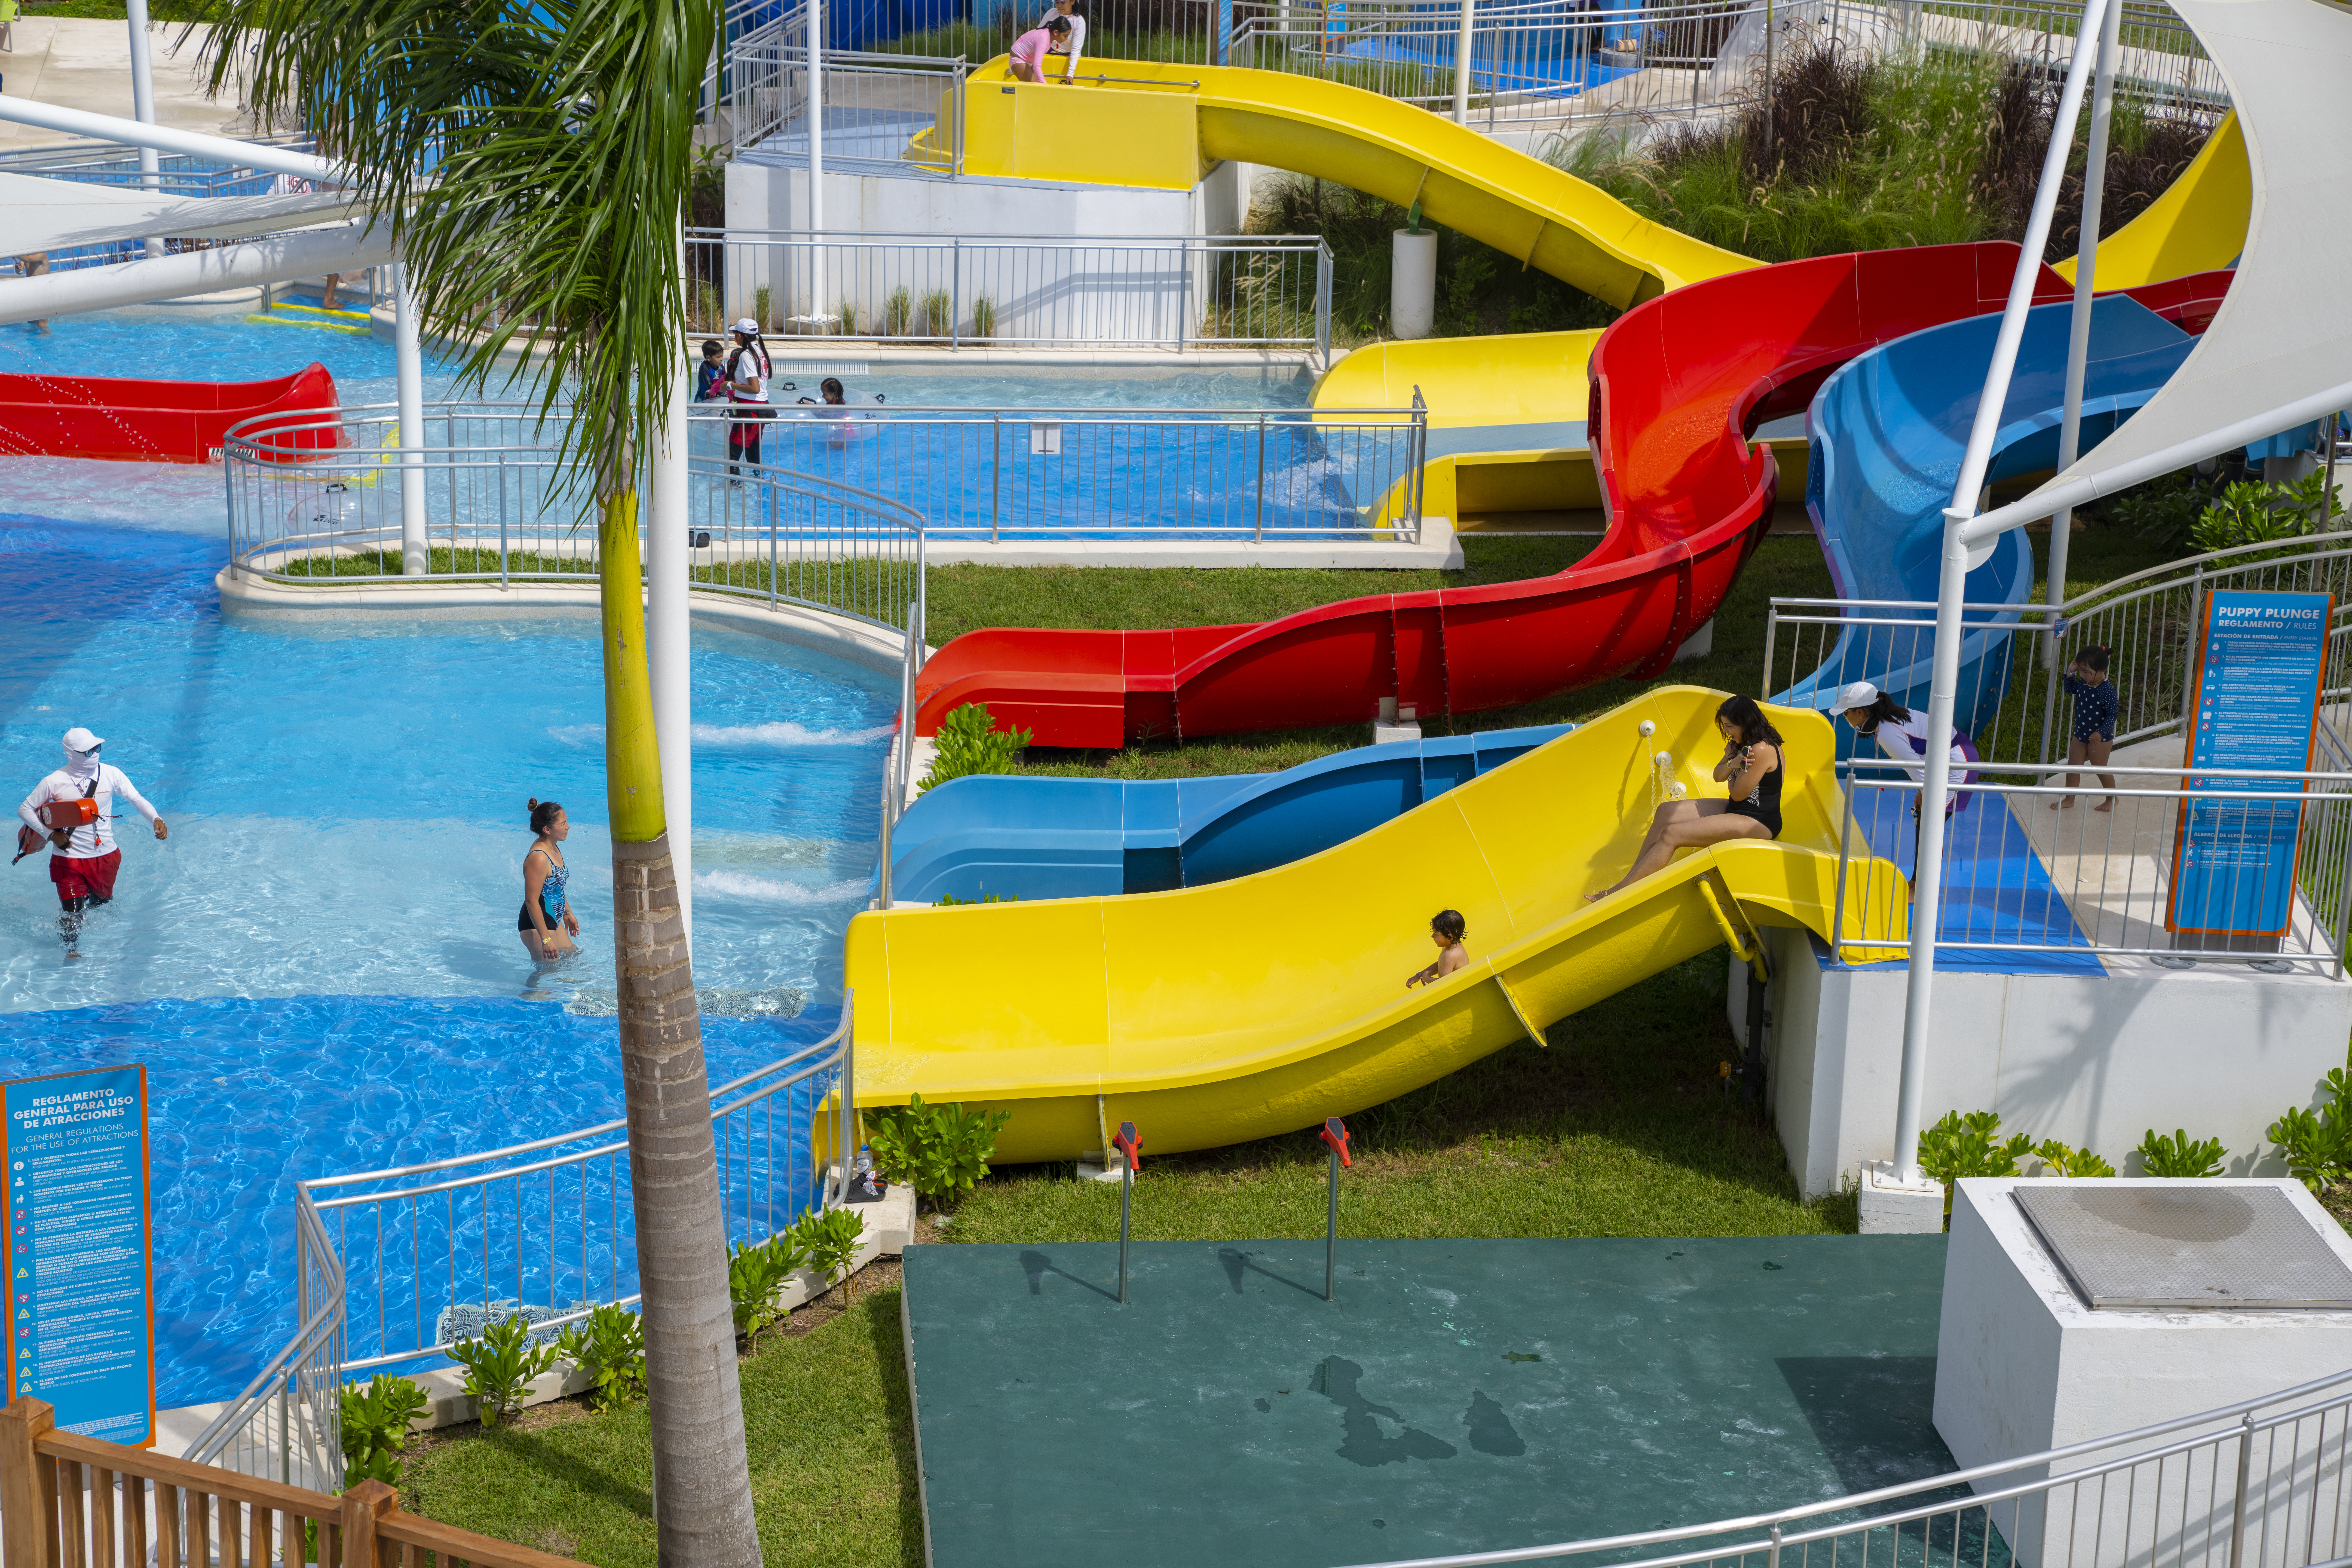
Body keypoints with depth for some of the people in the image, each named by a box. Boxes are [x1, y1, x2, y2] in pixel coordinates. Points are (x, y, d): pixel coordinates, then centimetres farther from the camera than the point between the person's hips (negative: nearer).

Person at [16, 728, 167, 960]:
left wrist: (156, 819, -22)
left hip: (105, 856, 3)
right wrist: (51, 835, -11)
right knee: (72, 911, -11)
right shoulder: (55, 782, -13)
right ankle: (72, 948, 13)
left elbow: (136, 799, -4)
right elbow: (25, 809, -2)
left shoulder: (111, 774, -8)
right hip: (69, 859, -3)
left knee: (103, 900, 22)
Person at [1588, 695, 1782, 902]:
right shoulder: (1739, 743, 8)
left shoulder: (1762, 750, -24)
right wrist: (1731, 765, -13)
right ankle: (1634, 876, -4)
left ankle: (1618, 892, -17)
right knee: (1666, 812, 2)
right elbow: (1718, 776, 10)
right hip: (1735, 810, 11)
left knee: (1672, 834, -19)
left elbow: (1738, 794, -19)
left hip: (1758, 824, -11)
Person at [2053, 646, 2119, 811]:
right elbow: (2070, 690, 17)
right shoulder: (2083, 683, -4)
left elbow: (2112, 715, -22)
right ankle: (2069, 799, 25)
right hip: (2080, 734, 7)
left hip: (2100, 738, -7)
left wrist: (2101, 733, -32)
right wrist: (2070, 673, 0)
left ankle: (2112, 799, 29)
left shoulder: (2107, 690, -25)